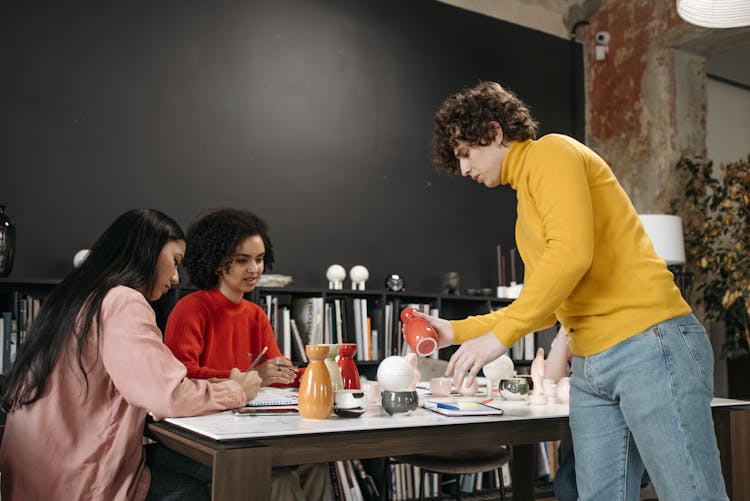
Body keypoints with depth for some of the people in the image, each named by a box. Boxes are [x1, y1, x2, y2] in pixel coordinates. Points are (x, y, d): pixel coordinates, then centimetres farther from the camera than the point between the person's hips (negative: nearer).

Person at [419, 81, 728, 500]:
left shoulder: (550, 153, -2)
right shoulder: (526, 200, 24)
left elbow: (572, 251, -19)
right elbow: (544, 308, 25)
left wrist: (499, 337, -17)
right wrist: (459, 331, 20)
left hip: (648, 344, -9)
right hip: (591, 368, 9)